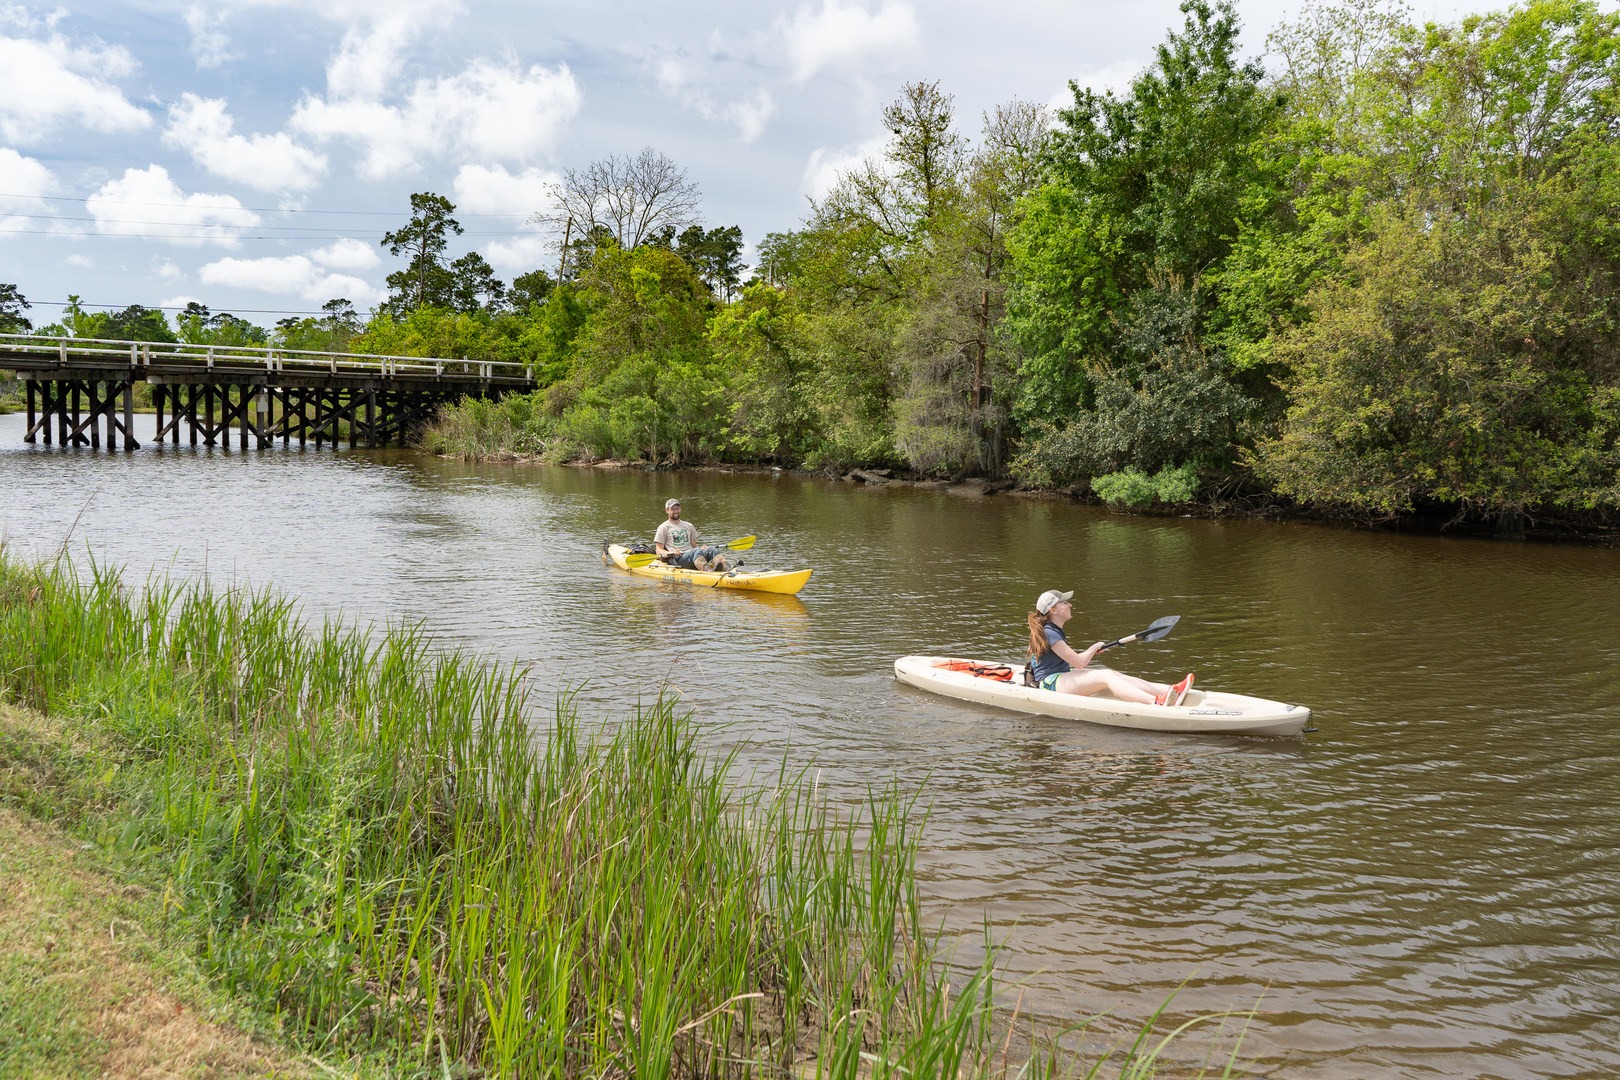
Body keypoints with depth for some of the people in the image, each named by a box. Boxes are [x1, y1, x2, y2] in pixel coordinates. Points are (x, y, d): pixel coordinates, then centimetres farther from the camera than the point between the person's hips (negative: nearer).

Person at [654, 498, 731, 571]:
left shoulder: (689, 526, 28)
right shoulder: (663, 528, 13)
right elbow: (659, 550, 5)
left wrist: (702, 549, 1)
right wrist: (671, 553, -15)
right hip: (677, 560, -5)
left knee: (711, 549, -27)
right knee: (696, 551, -36)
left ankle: (726, 568, -57)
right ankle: (707, 570, -67)